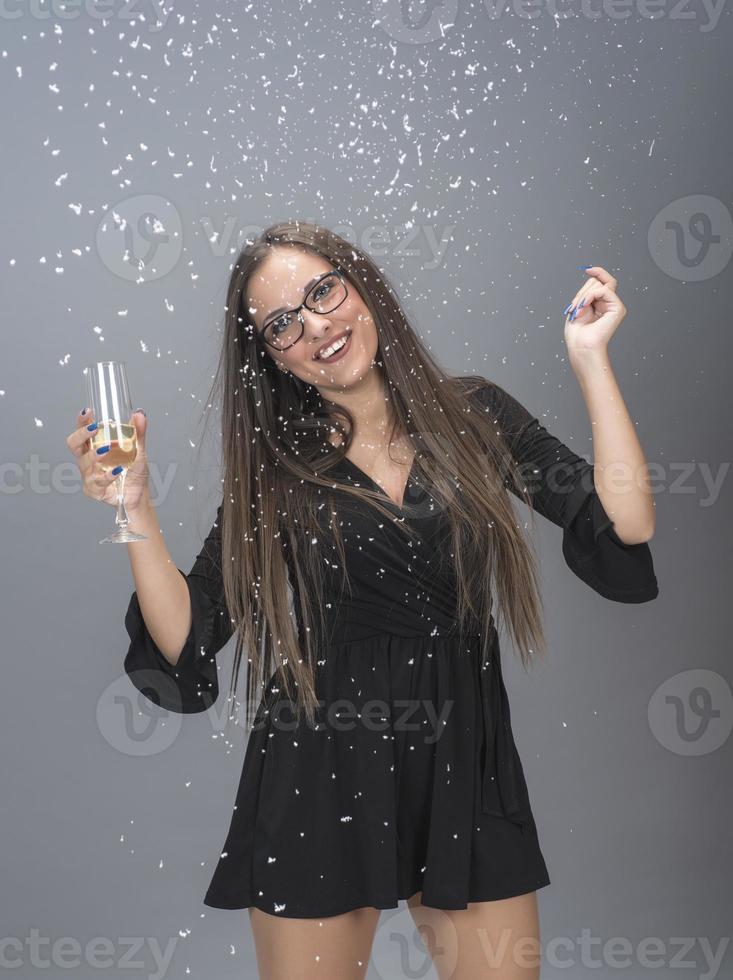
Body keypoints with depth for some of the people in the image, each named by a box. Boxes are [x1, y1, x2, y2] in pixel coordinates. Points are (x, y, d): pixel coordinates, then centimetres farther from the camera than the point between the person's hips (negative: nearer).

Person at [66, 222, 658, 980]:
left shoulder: (474, 414, 1)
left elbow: (623, 531, -8)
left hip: (465, 765, 1)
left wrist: (589, 360, -8)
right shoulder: (272, 469, 0)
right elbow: (186, 647, -5)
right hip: (318, 777, 0)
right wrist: (135, 505, -15)